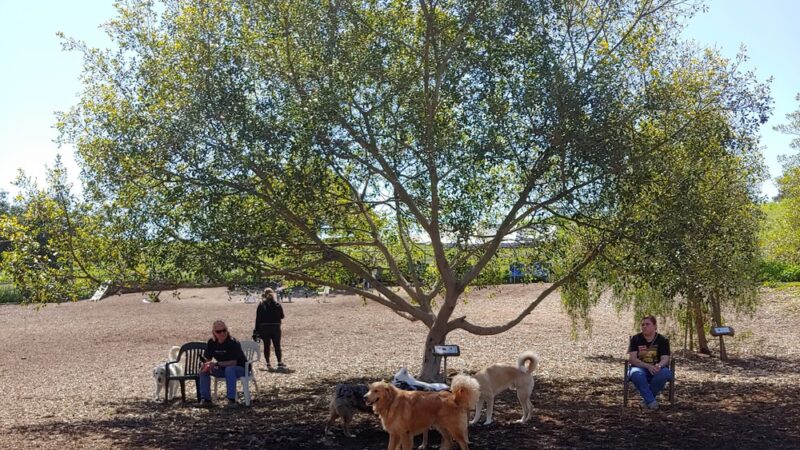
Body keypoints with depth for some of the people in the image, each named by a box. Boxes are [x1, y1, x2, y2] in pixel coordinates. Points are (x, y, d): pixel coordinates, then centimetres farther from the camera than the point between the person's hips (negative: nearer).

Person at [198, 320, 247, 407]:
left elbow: (233, 362, -27)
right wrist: (207, 365, -23)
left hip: (240, 368, -6)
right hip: (223, 369, 6)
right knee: (204, 370, -10)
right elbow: (207, 359, 1)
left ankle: (232, 400, -32)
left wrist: (217, 363, -33)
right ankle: (206, 398, -3)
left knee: (229, 369, -38)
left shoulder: (233, 343, -23)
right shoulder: (212, 343, -5)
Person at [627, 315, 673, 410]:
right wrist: (648, 366, -26)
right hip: (640, 368, -1)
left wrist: (658, 366, -34)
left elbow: (665, 359, -9)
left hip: (657, 369, 1)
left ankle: (646, 399, -15)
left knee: (665, 373, -34)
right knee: (636, 374, -37)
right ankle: (651, 401, -29)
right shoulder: (635, 339, 1)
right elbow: (631, 358, -10)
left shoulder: (663, 340, 2)